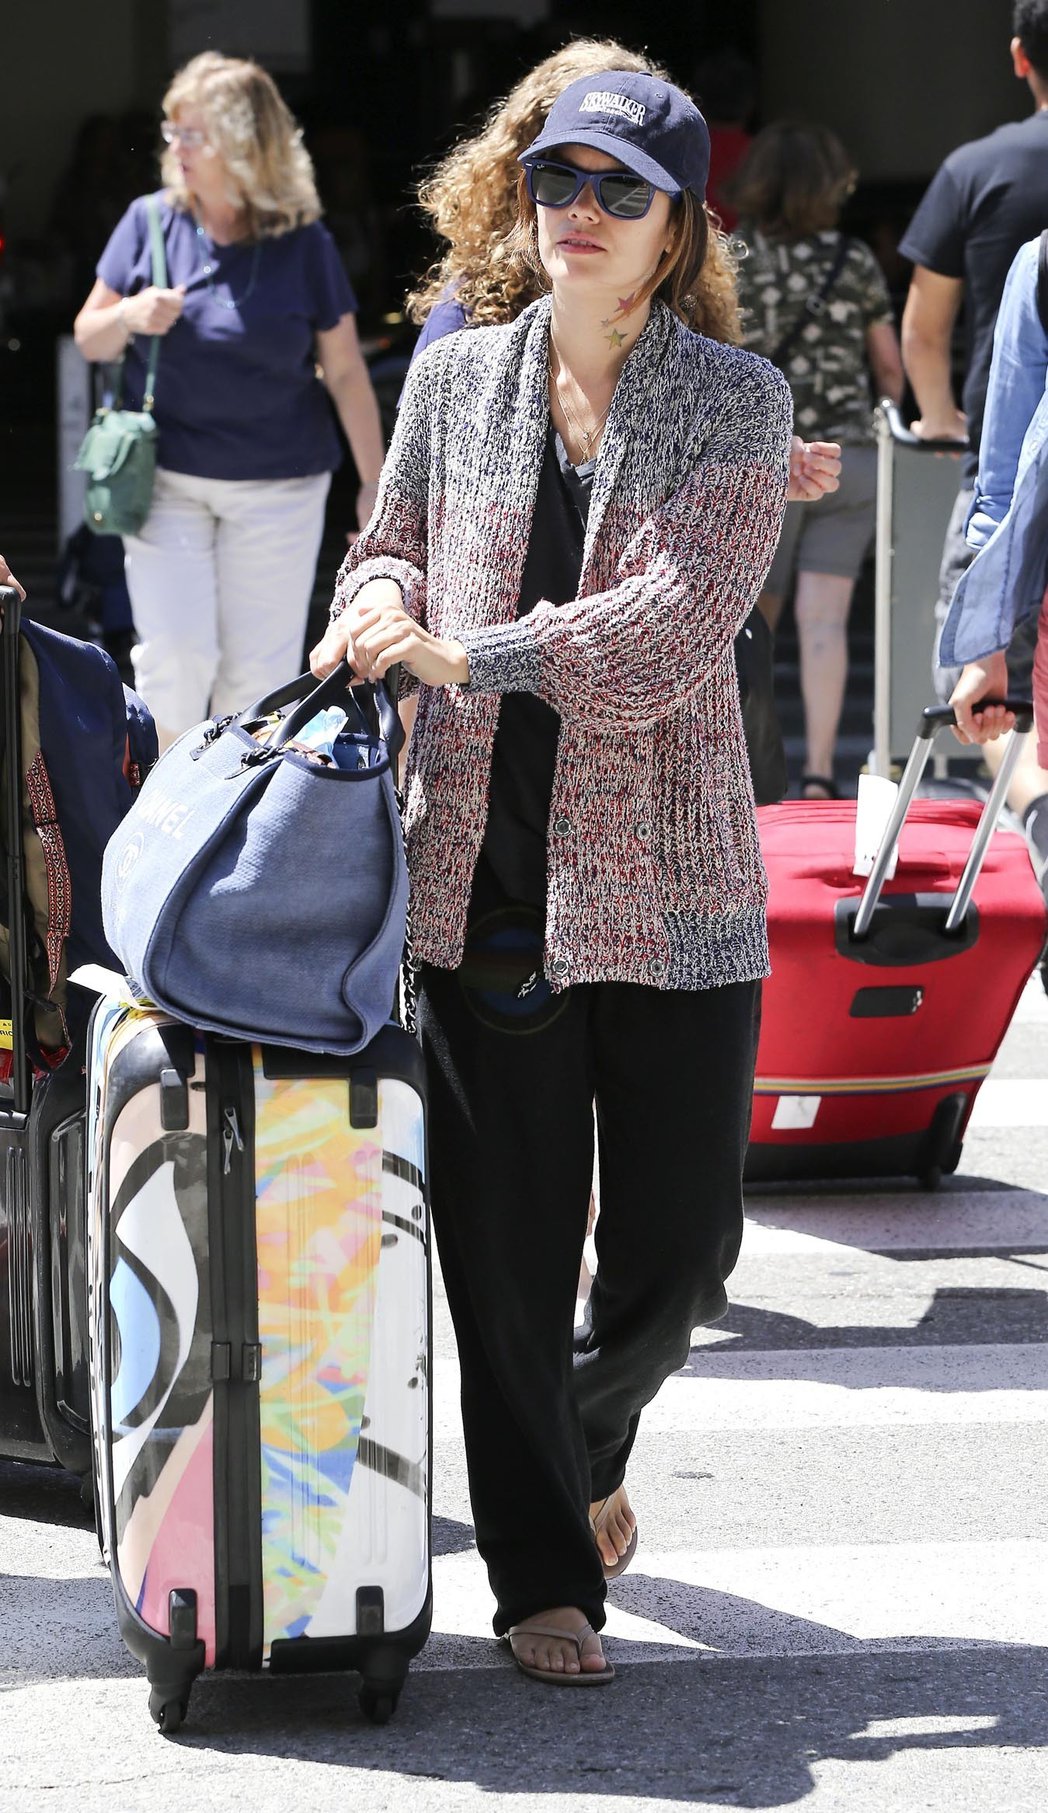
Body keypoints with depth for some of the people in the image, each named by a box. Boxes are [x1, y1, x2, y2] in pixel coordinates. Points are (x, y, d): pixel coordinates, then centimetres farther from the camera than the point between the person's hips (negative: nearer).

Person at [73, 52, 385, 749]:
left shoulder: (304, 244, -3)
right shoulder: (149, 222, 1)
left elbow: (346, 371, 2)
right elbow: (89, 339, 7)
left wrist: (374, 481, 2)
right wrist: (129, 317, -16)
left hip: (277, 488, -1)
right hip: (166, 480, 1)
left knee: (259, 667, 2)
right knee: (175, 652, -9)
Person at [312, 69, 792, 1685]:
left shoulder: (736, 404, -3)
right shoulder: (456, 380, 7)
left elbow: (678, 623, -15)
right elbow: (391, 545, 19)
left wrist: (466, 652, -23)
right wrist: (382, 600, -5)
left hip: (669, 885, -1)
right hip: (485, 875, 2)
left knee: (682, 1244, 4)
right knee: (509, 1248, 2)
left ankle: (588, 1441, 35)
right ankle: (541, 1572, 13)